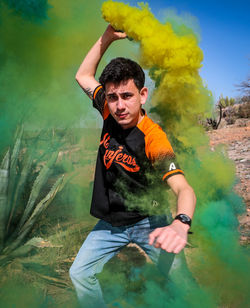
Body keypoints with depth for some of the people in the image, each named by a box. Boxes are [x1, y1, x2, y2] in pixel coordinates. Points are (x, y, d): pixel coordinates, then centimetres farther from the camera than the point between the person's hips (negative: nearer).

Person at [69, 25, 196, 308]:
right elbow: (83, 75, 5)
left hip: (147, 222, -5)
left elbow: (183, 189, -36)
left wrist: (180, 224, -57)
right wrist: (108, 36, -6)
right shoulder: (111, 113, -9)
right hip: (111, 222, 5)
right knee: (80, 273, 1)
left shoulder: (153, 138, -27)